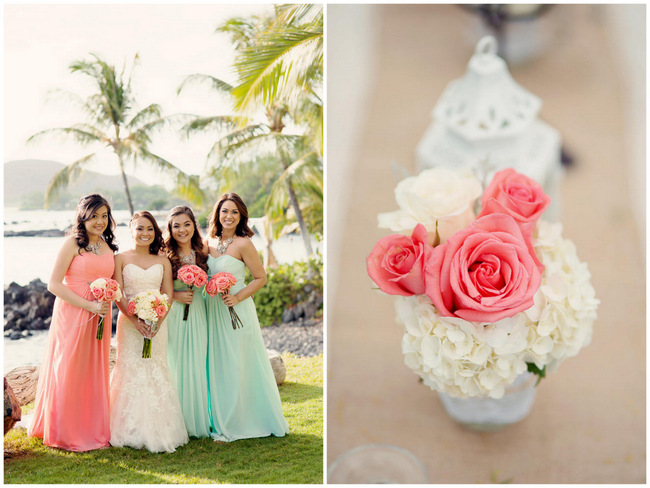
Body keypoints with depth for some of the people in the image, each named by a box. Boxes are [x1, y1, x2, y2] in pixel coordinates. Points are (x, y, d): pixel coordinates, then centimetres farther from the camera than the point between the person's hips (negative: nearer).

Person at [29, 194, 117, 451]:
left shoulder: (108, 246, 11)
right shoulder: (72, 243, -7)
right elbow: (54, 284, -13)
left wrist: (107, 301, 0)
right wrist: (89, 305, -17)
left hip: (98, 318, 6)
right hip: (72, 315, -6)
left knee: (95, 373, 10)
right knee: (68, 372, 1)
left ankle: (93, 429, 22)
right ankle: (66, 433, 14)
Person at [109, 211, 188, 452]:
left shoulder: (163, 261, 9)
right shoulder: (121, 259, 3)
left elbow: (168, 295, 5)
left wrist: (157, 321, -12)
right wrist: (135, 320, -16)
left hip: (157, 324, 2)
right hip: (129, 322, -2)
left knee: (157, 372, 2)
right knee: (131, 371, -4)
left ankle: (158, 430, 9)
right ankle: (132, 431, 3)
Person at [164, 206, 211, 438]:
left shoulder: (202, 251, 4)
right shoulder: (164, 255, -6)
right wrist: (175, 296, -15)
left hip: (197, 314, 3)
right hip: (172, 315, -3)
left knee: (196, 365, 6)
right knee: (175, 364, 0)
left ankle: (197, 421, 17)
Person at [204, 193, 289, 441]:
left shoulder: (243, 244, -11)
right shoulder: (209, 243, 7)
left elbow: (261, 277, -7)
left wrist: (238, 297, -17)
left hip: (236, 311, -6)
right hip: (213, 311, 6)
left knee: (236, 368, 1)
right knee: (217, 367, 11)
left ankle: (234, 426, 10)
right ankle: (221, 420, 23)